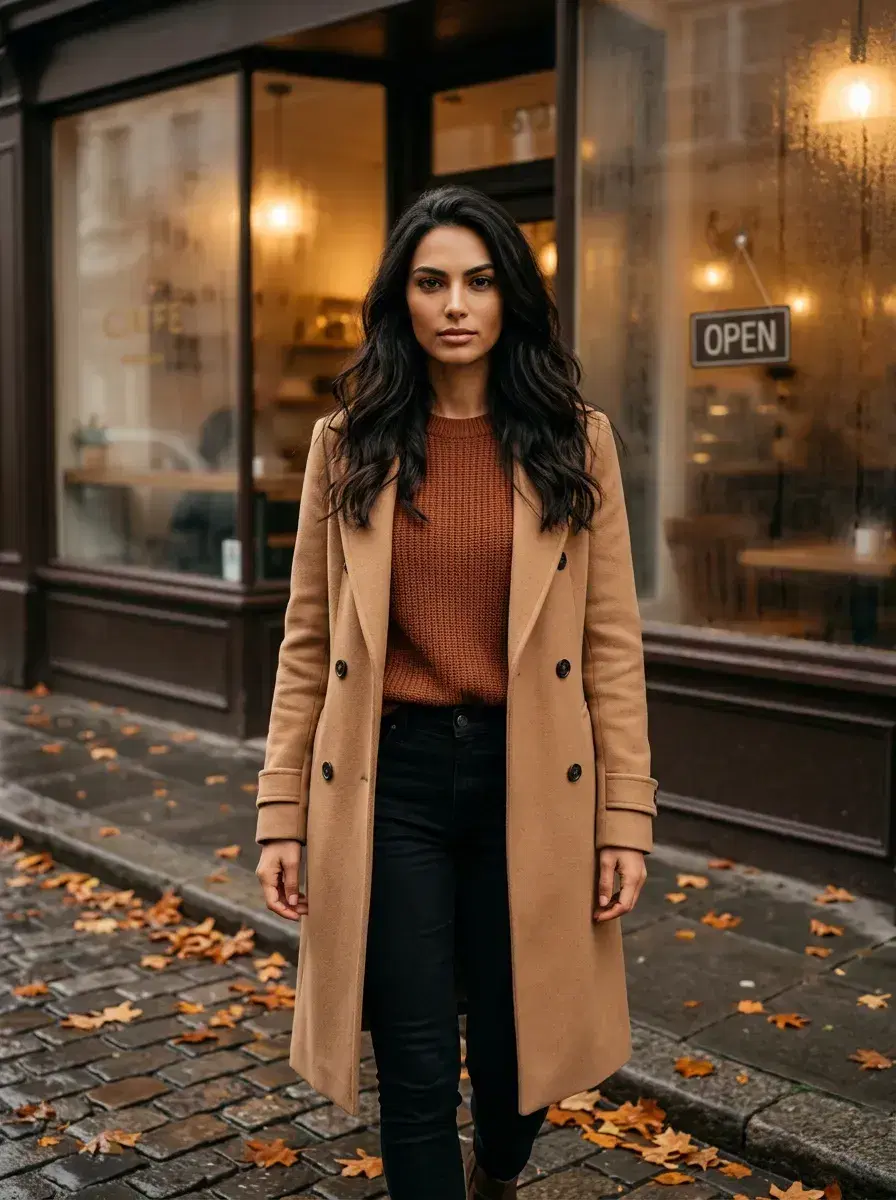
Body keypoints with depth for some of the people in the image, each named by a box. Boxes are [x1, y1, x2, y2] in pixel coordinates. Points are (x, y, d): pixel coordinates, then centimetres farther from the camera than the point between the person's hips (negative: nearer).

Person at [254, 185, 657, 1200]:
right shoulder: (348, 443, 3)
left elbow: (612, 641, 1)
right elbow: (307, 641, 4)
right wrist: (281, 815, 1)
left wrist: (626, 815, -3)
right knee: (418, 1071, 3)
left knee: (517, 1055, 13)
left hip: (530, 779, 1)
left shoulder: (574, 441, 1)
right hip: (391, 778, 0)